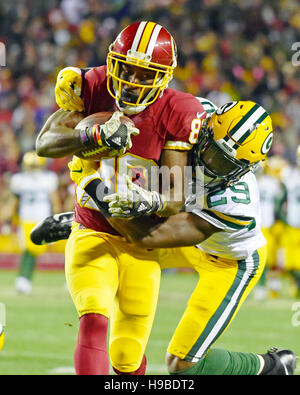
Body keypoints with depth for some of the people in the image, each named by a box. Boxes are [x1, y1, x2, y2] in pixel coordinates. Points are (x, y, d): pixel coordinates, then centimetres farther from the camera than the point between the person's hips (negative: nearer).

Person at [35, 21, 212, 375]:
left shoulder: (175, 114, -13)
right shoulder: (92, 90, -8)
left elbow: (175, 200, -15)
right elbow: (45, 143, -20)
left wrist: (151, 202, -38)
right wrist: (94, 135, -36)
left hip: (140, 245, 0)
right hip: (91, 238, 0)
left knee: (127, 358, 6)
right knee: (94, 319, -27)